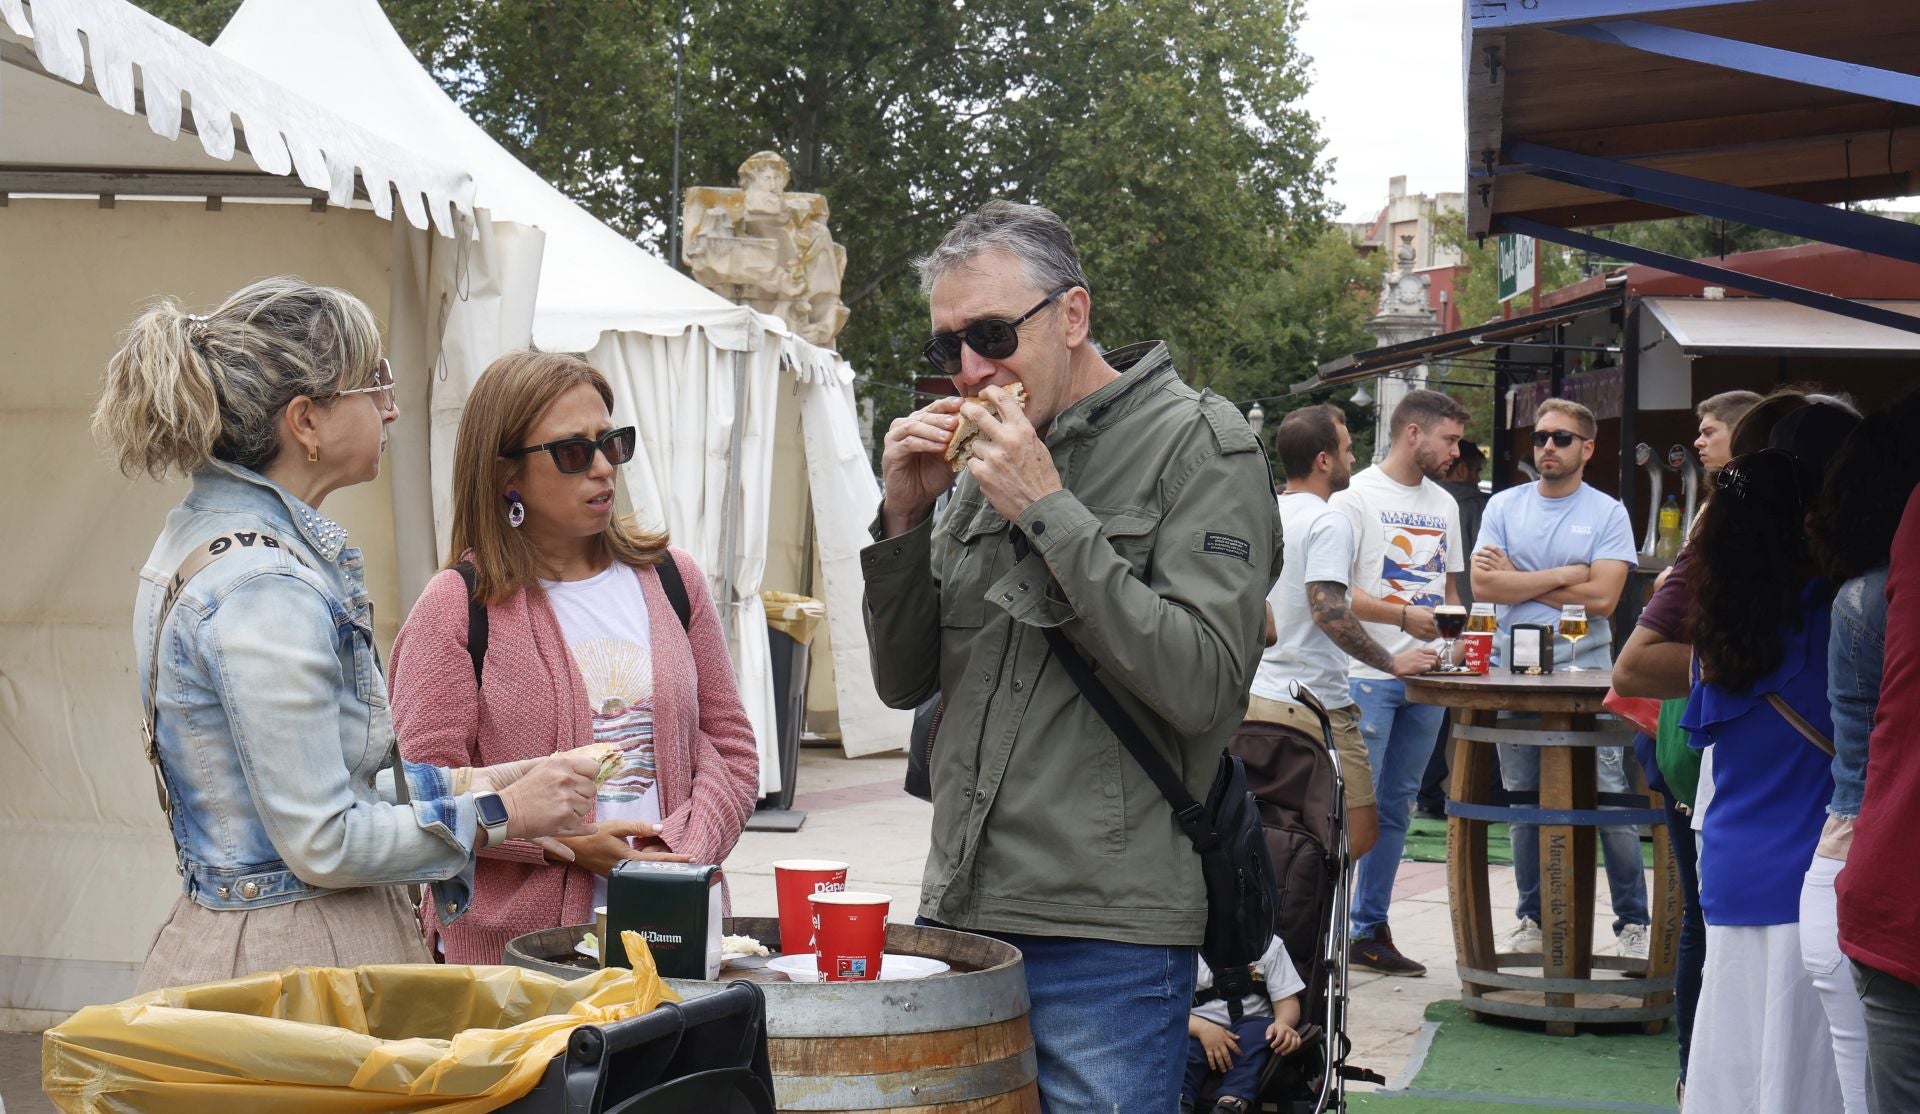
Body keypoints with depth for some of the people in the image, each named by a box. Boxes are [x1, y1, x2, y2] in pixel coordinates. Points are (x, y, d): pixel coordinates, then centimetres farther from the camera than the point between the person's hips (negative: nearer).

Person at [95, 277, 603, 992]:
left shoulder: (205, 534, 10)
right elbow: (323, 842, -21)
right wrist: (499, 815, -10)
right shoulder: (264, 589, -21)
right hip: (296, 961, -10)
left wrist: (465, 782, 13)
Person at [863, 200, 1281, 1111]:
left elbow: (1203, 684, -17)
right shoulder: (985, 462, 13)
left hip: (1106, 933, -6)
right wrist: (906, 517, -1)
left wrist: (1050, 512, -17)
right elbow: (904, 682, 14)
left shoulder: (1199, 446, -5)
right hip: (959, 912, 6)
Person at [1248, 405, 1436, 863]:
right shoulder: (1328, 522, -12)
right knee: (1359, 833, -2)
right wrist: (1392, 662, -15)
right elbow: (1329, 610, -22)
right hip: (1314, 705, -9)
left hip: (1258, 698, 9)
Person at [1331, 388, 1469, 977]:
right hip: (1367, 677, -7)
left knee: (1395, 807, 10)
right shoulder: (1357, 496, -5)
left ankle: (1370, 930, 17)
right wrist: (1404, 616, -18)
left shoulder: (1444, 504, 18)